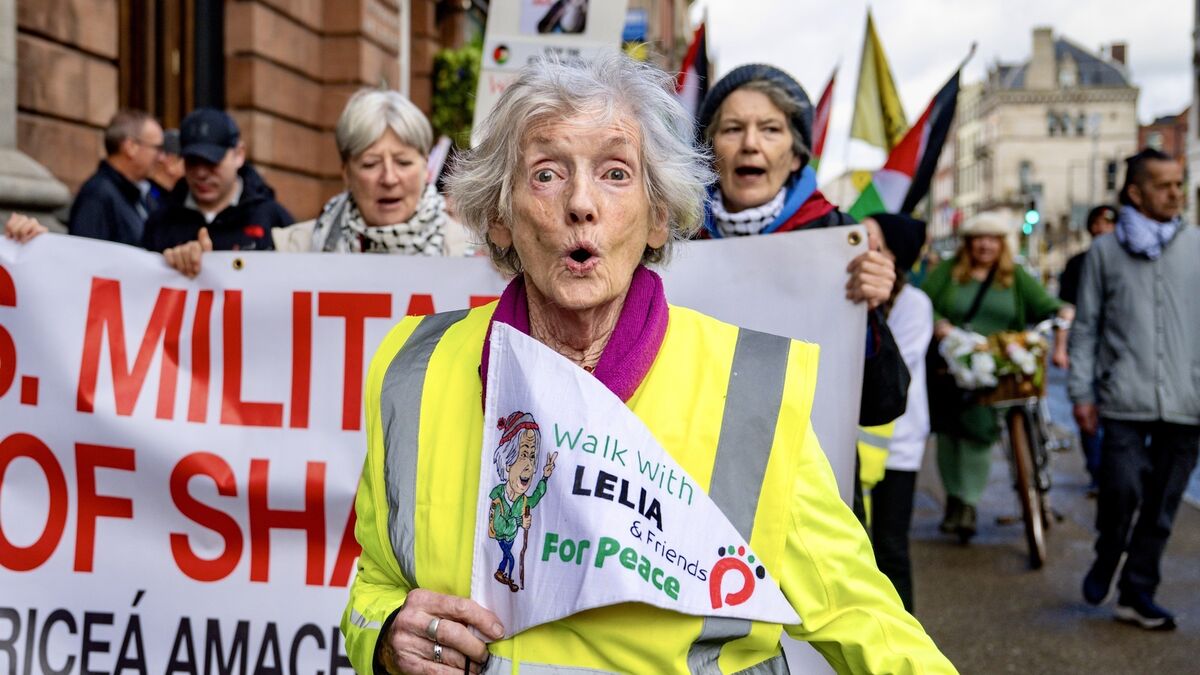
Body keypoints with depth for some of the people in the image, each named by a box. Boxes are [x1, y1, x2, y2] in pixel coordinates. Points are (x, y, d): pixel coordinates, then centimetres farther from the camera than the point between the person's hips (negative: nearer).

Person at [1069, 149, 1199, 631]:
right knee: (1123, 489, -10)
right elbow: (1086, 327, 7)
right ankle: (1107, 558, 20)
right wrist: (1081, 391, 1)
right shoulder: (1105, 251, 6)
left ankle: (1137, 592, 20)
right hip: (1125, 399, -2)